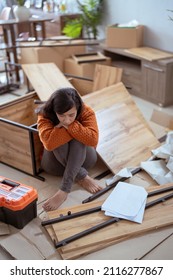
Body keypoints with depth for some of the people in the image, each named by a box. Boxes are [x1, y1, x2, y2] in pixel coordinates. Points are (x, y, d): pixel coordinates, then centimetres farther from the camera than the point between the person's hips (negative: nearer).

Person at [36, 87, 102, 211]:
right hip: (56, 163, 0)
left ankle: (64, 190, -38)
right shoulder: (45, 115, -21)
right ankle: (83, 178, -21)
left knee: (79, 139, -32)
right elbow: (49, 143, -38)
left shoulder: (86, 112, -18)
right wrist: (71, 128, -32)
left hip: (82, 159, 1)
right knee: (58, 142, -33)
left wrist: (69, 125, -35)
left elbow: (93, 139, -34)